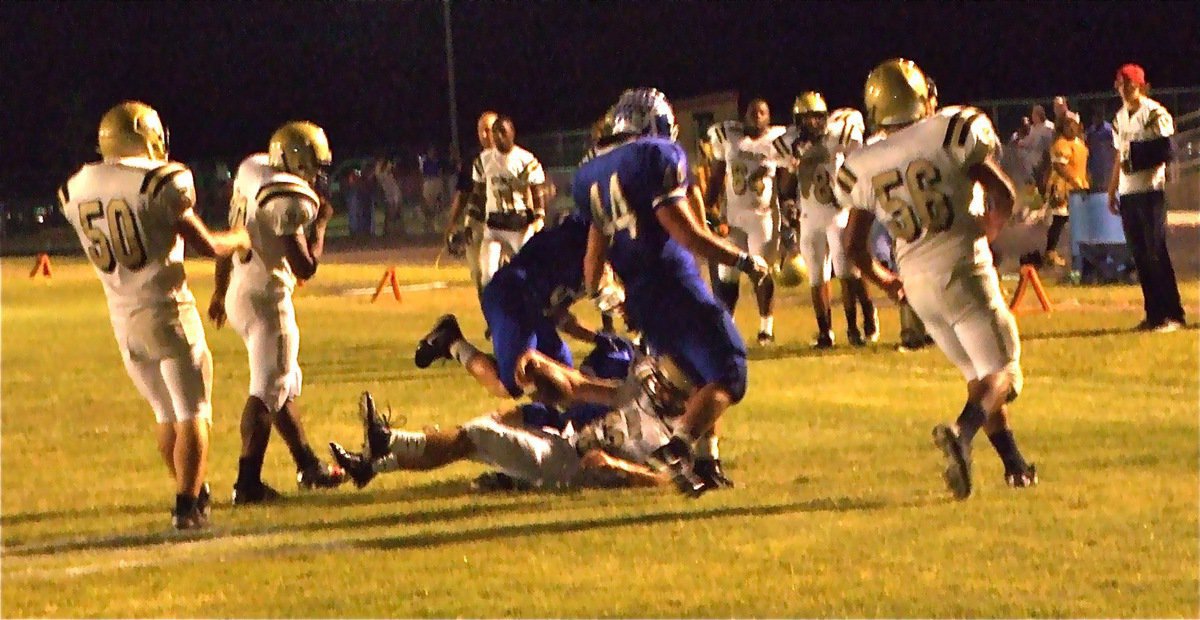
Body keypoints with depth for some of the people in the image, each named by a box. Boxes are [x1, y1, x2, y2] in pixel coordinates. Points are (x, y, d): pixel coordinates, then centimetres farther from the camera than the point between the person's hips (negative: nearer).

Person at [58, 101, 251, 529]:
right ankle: (187, 505, -3)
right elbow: (206, 246, -7)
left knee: (166, 413, 20)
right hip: (167, 311, -6)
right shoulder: (160, 182, -14)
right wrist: (238, 239, 14)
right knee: (193, 414, 3)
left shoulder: (76, 191, 3)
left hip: (122, 316, 6)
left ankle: (194, 493, 29)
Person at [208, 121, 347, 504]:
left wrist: (221, 291, 26)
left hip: (239, 292, 10)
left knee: (284, 385, 19)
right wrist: (320, 224, -6)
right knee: (268, 390, -5)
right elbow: (305, 267, -20)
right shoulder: (290, 201, -20)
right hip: (265, 298, -10)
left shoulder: (251, 174, 7)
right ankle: (248, 483, -6)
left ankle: (308, 465, 30)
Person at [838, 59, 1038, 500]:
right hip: (962, 266, -5)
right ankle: (962, 432, -30)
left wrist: (884, 281, 27)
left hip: (915, 280, 5)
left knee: (978, 374, 20)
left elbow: (855, 246, 8)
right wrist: (988, 231, 15)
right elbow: (1003, 197, -6)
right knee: (1002, 374, -2)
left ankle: (1013, 462, 20)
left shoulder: (863, 167, 5)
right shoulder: (953, 131, -7)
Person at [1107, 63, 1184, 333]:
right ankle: (1153, 313, 12)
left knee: (1156, 253, -9)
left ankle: (1172, 314, -6)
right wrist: (1112, 192, 20)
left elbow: (1166, 151, -12)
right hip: (1127, 193, 7)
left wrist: (1141, 155, -21)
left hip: (1150, 189, -7)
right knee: (1140, 255, 7)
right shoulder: (1120, 118, 16)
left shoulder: (1155, 113, -7)